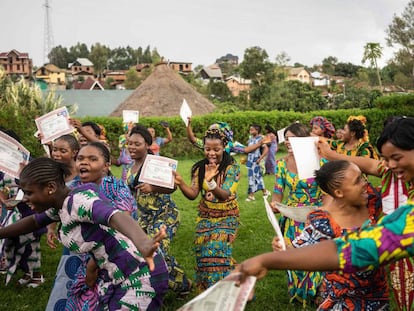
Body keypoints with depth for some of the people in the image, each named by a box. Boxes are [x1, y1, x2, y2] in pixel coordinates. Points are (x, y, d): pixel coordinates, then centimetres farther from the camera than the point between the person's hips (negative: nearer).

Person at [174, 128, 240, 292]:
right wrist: (180, 183, -28)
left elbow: (225, 195, -25)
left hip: (226, 217, -4)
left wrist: (211, 182, -44)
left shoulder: (232, 168, -13)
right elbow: (193, 194, -8)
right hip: (205, 217, 4)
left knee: (217, 250, -20)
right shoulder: (200, 168, -2)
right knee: (203, 254, -2)